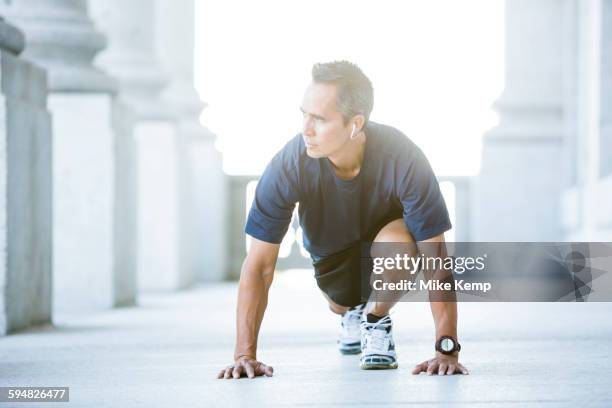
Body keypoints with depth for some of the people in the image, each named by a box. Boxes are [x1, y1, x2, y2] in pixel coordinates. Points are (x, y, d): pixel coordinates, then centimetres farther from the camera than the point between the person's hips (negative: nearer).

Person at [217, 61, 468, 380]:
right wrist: (245, 354, -32)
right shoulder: (288, 165, -32)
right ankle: (352, 315, 39)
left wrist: (447, 350, -38)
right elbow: (259, 265, -27)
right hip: (332, 255, 4)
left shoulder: (403, 158, -37)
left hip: (385, 236, -3)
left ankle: (376, 318, -3)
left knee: (398, 241, -33)